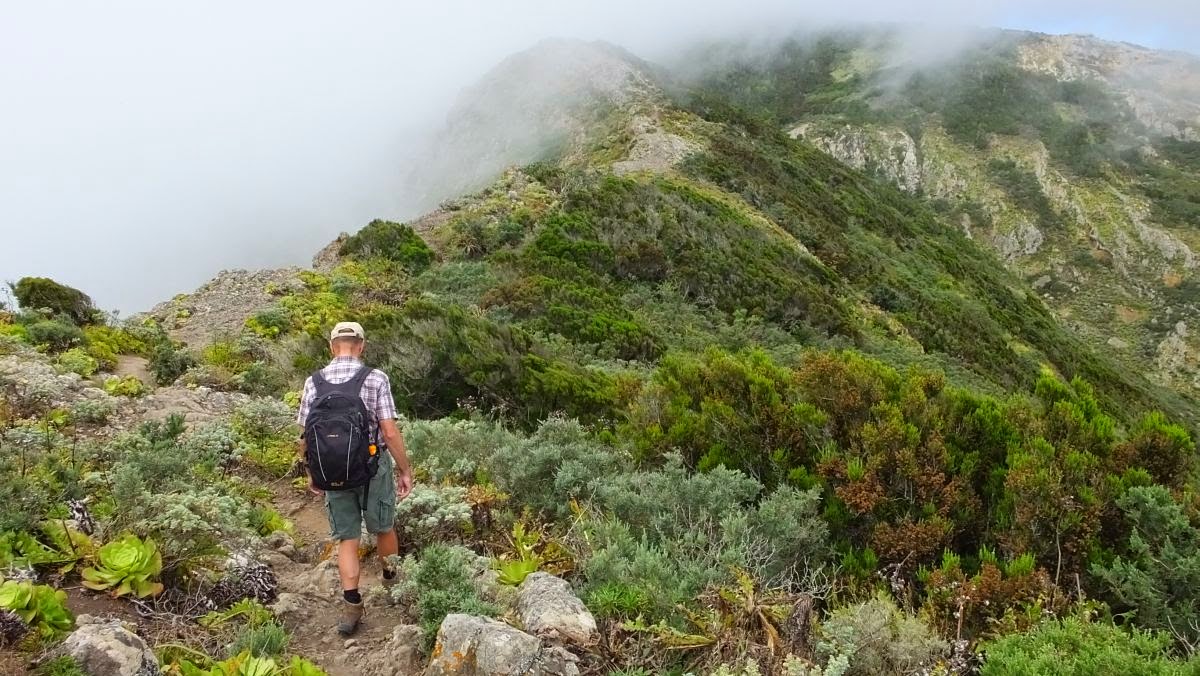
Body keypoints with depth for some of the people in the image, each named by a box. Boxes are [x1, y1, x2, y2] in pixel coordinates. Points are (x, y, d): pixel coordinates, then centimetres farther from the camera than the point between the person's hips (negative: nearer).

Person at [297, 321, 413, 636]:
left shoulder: (314, 382, -4)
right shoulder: (375, 378, -14)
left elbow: (305, 436, 0)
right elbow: (390, 432, -15)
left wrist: (311, 474, 14)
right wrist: (405, 471, -4)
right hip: (373, 468, -1)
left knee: (347, 539, 13)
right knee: (383, 528, 21)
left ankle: (351, 606, 8)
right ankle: (391, 580, 43)